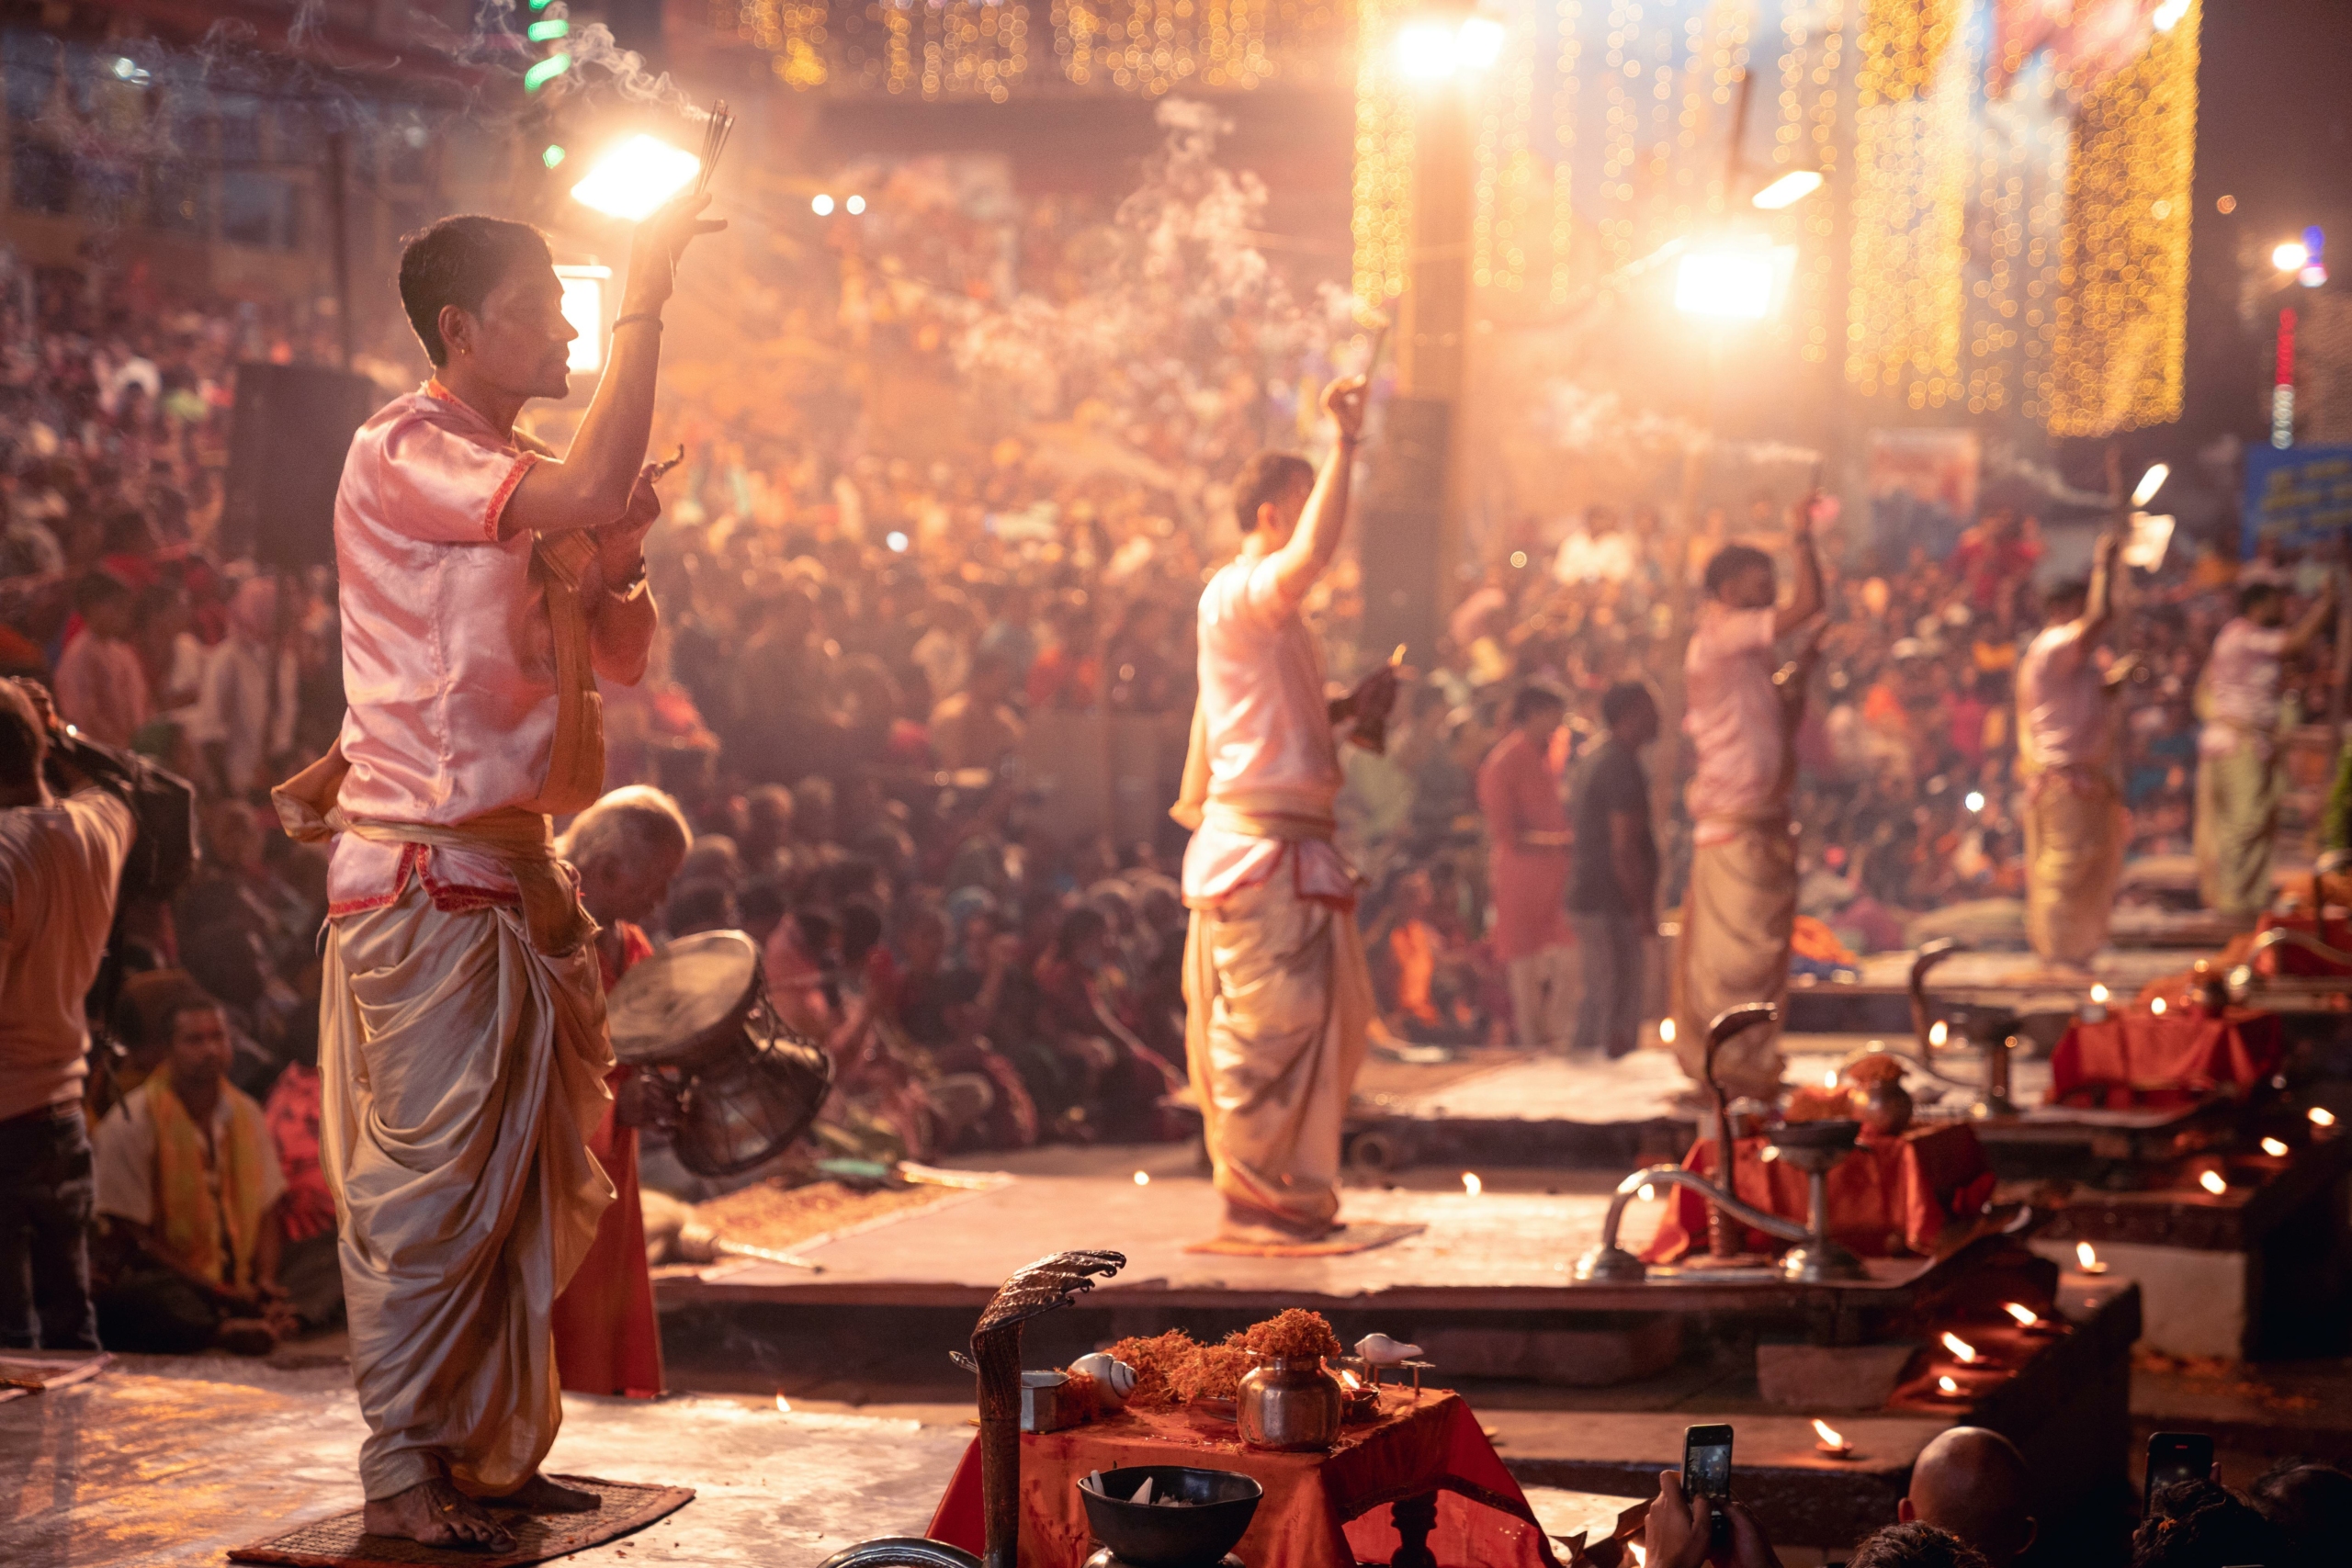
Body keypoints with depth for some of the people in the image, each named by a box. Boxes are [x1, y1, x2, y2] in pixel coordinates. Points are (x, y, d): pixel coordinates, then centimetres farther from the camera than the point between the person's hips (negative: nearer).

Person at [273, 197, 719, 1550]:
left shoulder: (536, 485, 18)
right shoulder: (404, 453, -10)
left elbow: (624, 659, 19)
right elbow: (589, 488, -27)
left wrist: (624, 551, 0)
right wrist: (646, 298, -20)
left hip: (519, 867, 9)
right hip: (423, 876, -9)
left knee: (533, 1183, 11)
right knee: (429, 1184, -5)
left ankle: (495, 1448, 20)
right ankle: (404, 1468, 4)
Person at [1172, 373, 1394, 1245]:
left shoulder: (1267, 611, 22)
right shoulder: (1236, 595, -11)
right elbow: (1313, 554, -32)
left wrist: (1349, 707, 12)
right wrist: (1344, 445, -27)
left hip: (1292, 844, 10)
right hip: (1258, 844, -10)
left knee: (1323, 1019, 13)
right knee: (1270, 1024, -7)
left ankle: (1292, 1195, 21)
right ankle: (1254, 1201, 0)